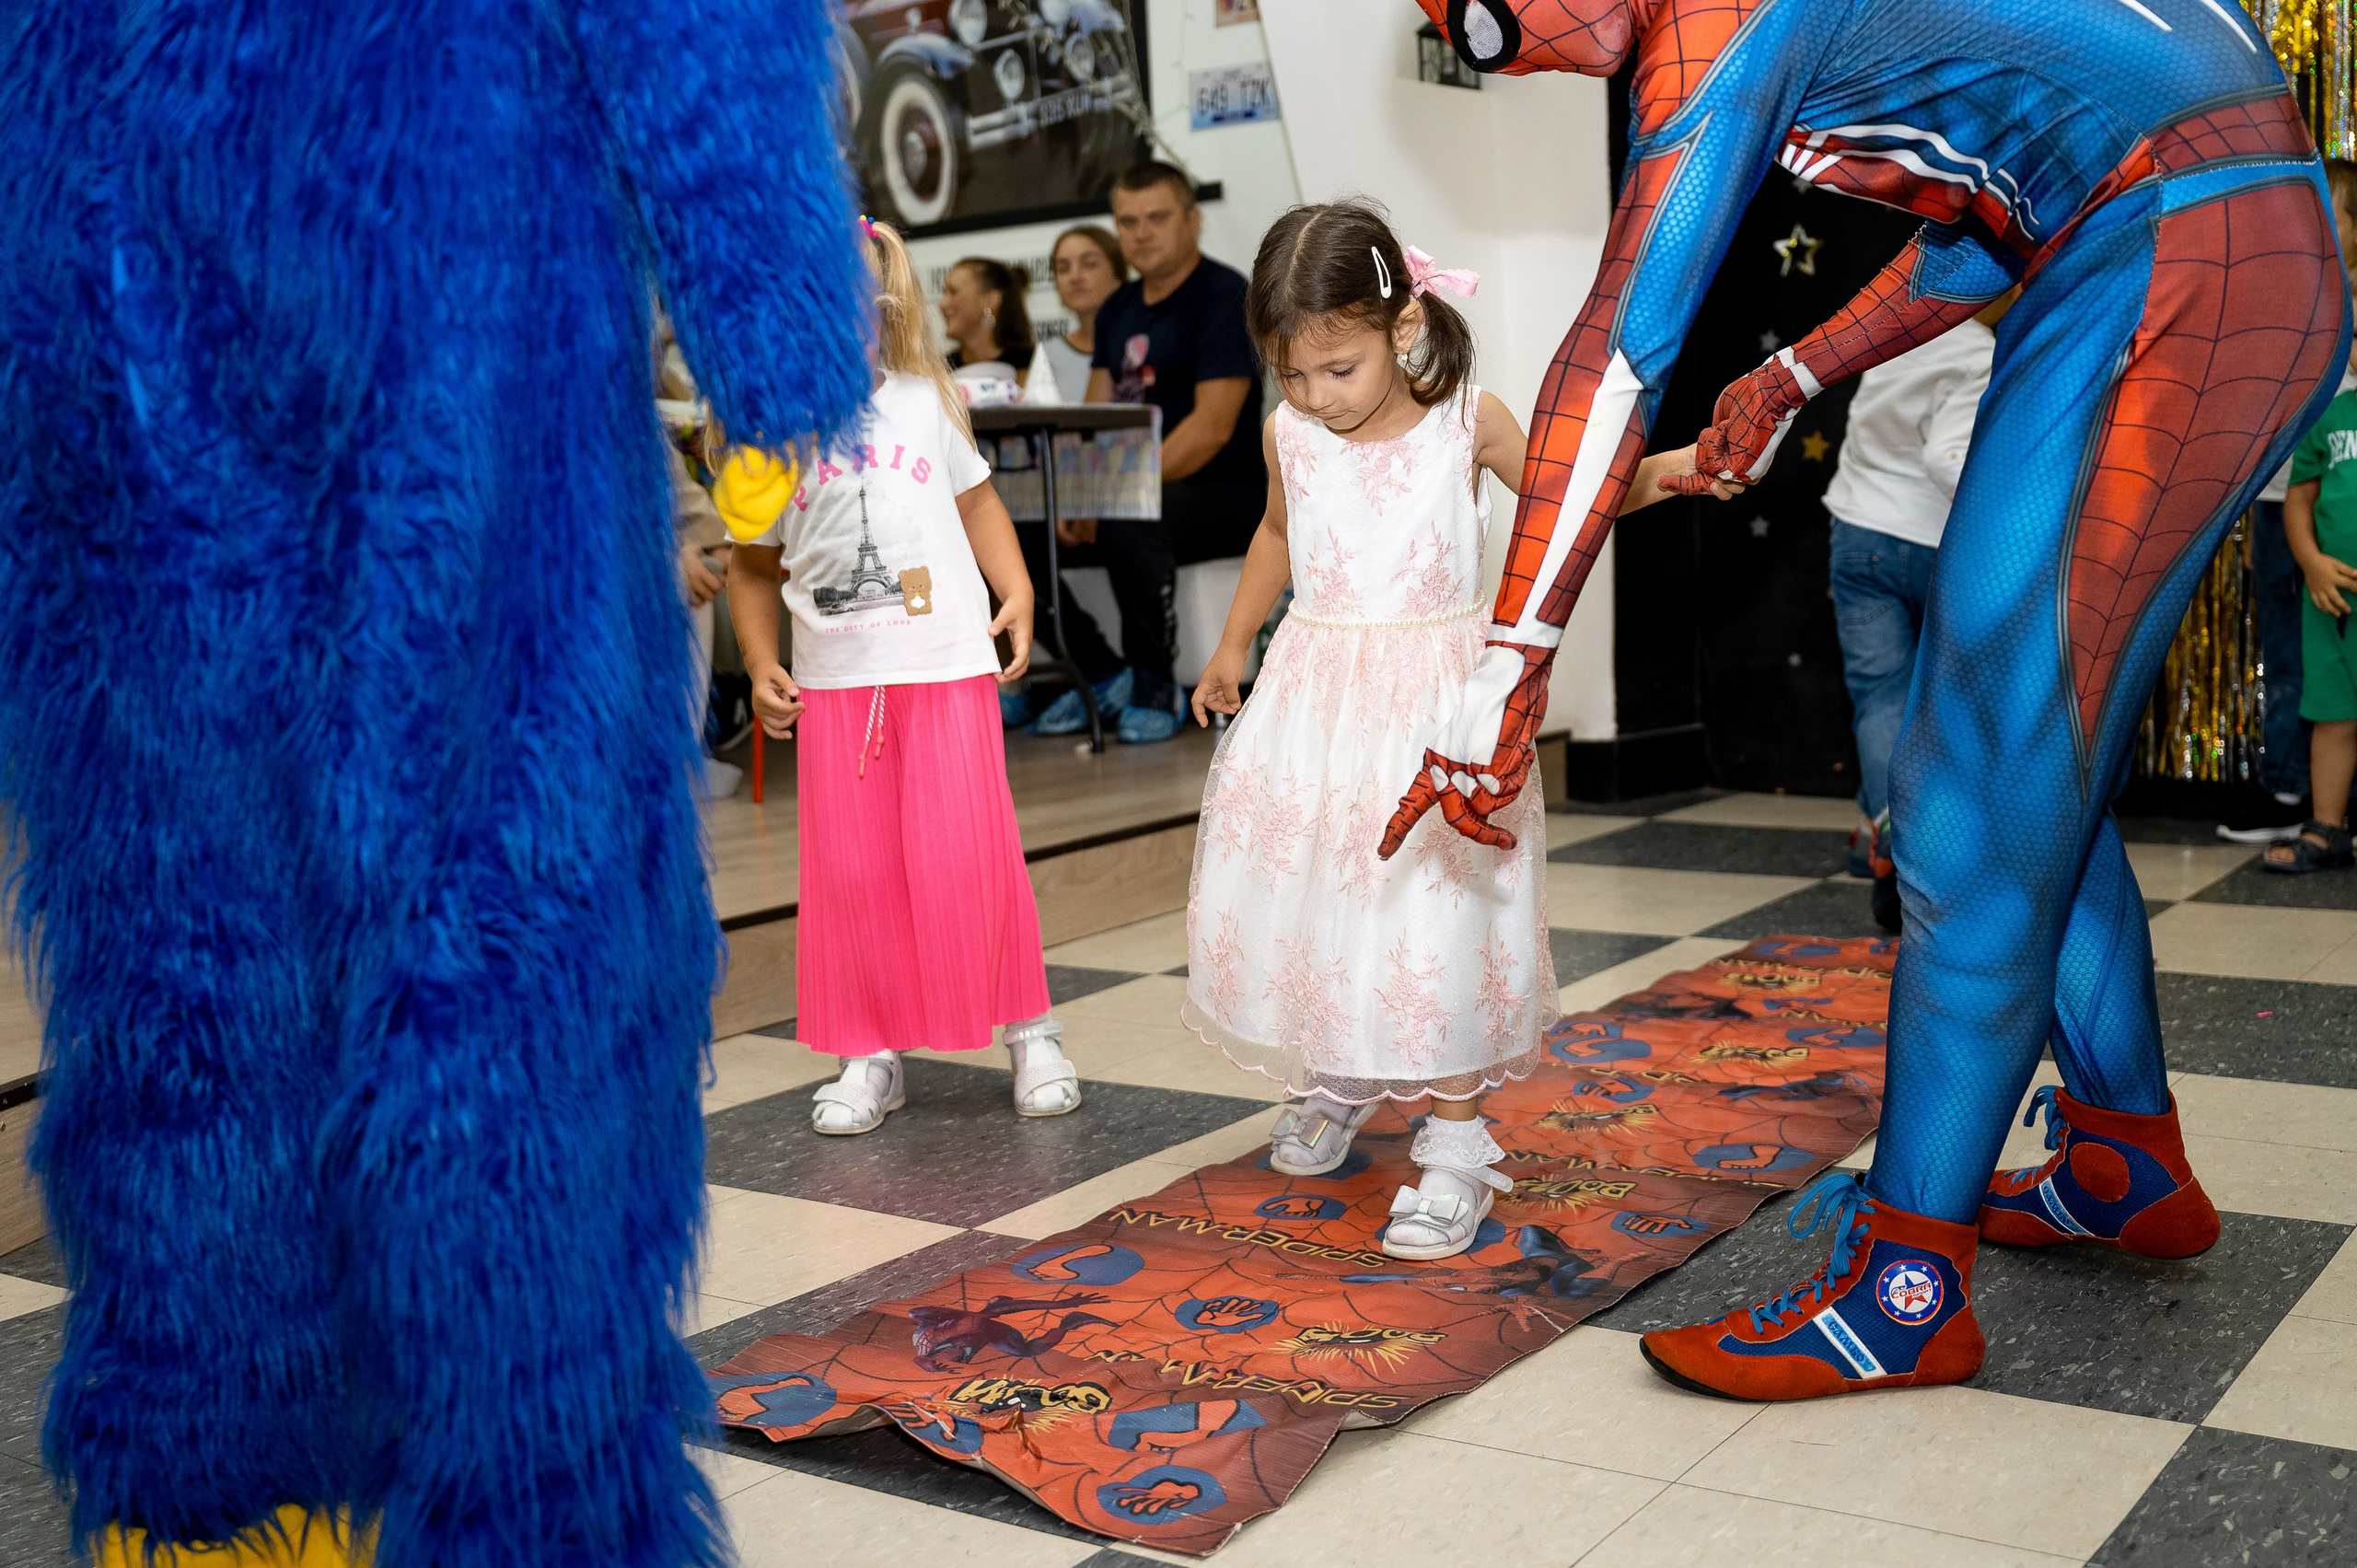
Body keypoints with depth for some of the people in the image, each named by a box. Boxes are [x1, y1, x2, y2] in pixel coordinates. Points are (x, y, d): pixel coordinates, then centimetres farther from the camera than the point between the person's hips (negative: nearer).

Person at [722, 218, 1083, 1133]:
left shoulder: (924, 405, 3)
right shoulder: (765, 445, 2)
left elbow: (976, 500, 14)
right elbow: (754, 568, 12)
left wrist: (1017, 592, 1)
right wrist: (760, 664, 0)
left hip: (946, 664, -1)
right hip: (833, 681, 1)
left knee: (968, 855, -2)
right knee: (849, 872, 4)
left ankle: (1029, 1030, 15)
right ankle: (871, 1056, 18)